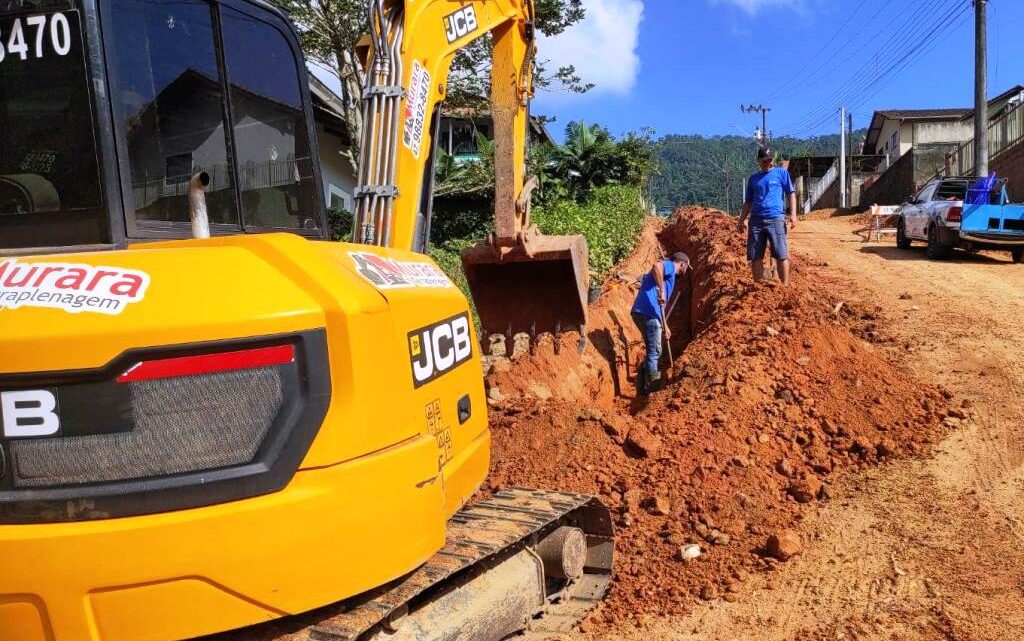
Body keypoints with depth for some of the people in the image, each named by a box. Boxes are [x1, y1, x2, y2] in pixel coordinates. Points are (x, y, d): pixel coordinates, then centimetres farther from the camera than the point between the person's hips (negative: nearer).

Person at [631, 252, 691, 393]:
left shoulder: (669, 275, 31)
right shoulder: (669, 265, 3)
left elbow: (661, 306, 37)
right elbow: (656, 266, -25)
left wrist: (665, 326, 41)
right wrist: (661, 291, -28)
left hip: (641, 312, 10)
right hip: (648, 313, -10)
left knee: (652, 350, 20)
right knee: (654, 352, -4)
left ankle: (643, 381, 24)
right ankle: (650, 386, 0)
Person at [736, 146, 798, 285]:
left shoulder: (781, 173, 9)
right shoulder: (753, 179, 18)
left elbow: (791, 194, 5)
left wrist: (793, 214, -7)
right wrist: (741, 220, 15)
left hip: (776, 219, -3)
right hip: (756, 220, 4)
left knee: (781, 255, -6)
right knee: (755, 256, 2)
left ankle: (785, 286, -2)